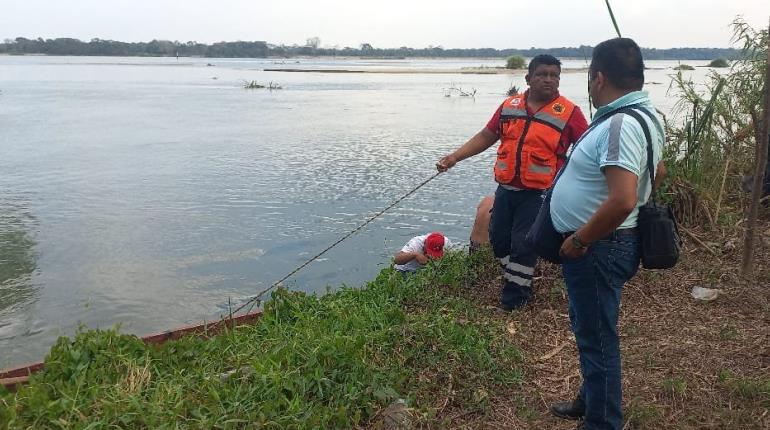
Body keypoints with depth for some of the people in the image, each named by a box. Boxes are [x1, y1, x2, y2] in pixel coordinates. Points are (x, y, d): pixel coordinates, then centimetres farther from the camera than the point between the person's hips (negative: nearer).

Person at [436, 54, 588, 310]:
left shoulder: (568, 112, -7)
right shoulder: (509, 106, 6)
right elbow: (486, 136, 9)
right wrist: (455, 157, 2)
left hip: (538, 194, -5)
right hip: (505, 189, 5)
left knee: (523, 244, 0)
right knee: (499, 238, 14)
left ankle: (515, 292, 19)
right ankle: (518, 281, 36)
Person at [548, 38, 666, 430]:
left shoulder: (620, 125, -25)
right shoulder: (640, 116, 8)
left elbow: (622, 201, -36)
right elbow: (656, 170, 23)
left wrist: (579, 240, -22)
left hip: (597, 247, -11)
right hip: (600, 244, 11)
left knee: (597, 337, 4)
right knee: (590, 329, 24)